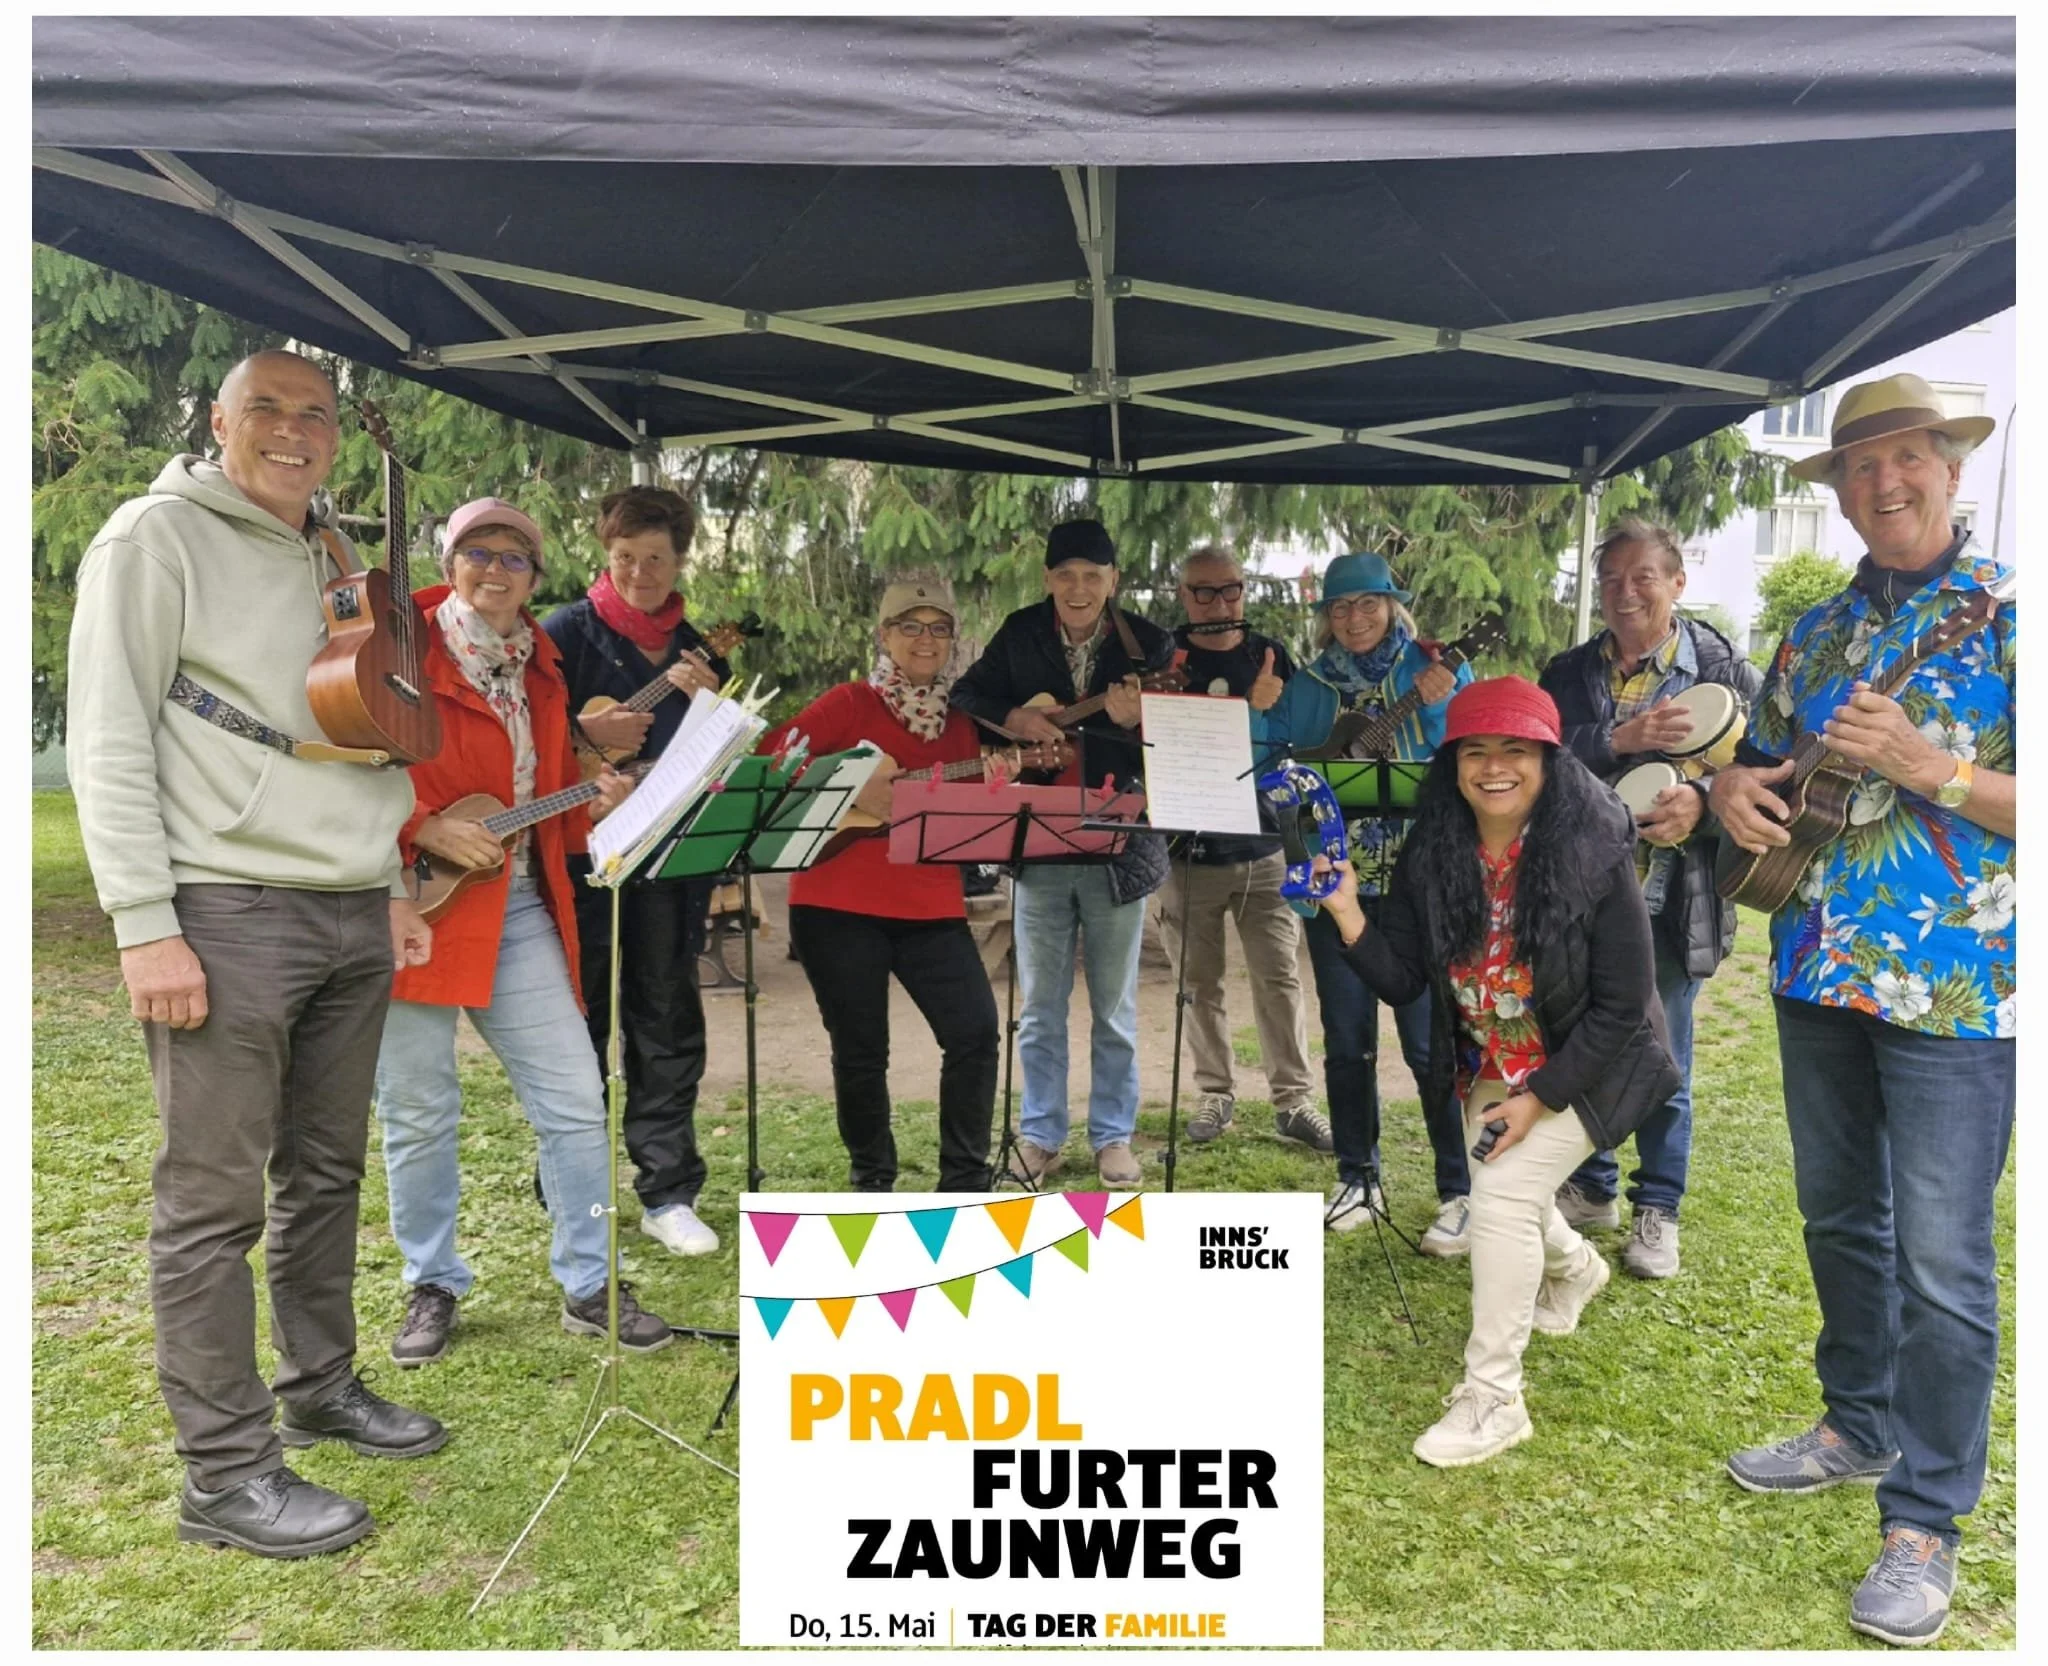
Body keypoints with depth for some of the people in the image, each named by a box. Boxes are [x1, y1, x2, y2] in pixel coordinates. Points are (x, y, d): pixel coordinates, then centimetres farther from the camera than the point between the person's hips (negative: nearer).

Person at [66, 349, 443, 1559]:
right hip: (229, 913, -7)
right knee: (215, 1198, 0)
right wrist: (147, 924, -14)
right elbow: (108, 740, -8)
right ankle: (228, 1474, 9)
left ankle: (321, 1387, 30)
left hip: (351, 916, 7)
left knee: (327, 1172, 14)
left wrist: (390, 888, 16)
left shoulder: (330, 564, 18)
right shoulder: (160, 536, -2)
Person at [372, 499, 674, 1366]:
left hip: (518, 907, 5)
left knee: (576, 1099, 2)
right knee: (419, 1111, 5)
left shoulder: (538, 670, 14)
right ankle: (433, 1286, 24)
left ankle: (590, 1285, 16)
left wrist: (593, 804, -1)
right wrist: (427, 826, -19)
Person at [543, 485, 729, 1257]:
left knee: (667, 1021, 5)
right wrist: (584, 735, -17)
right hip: (581, 851, -3)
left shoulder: (700, 653, 12)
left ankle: (669, 1194, 13)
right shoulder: (567, 633, 0)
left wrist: (711, 702, -6)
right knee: (579, 1024, 5)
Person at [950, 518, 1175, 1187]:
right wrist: (1011, 718, -12)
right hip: (1038, 844, 2)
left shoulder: (1148, 644, -4)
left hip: (1120, 845, -1)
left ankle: (1114, 1137, 22)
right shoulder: (1021, 634, 2)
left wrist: (1134, 722, -27)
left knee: (1114, 1005, 10)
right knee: (1039, 1005, 9)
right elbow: (965, 695, 7)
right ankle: (1040, 1136, 22)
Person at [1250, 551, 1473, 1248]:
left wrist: (1439, 709, -19)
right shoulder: (1306, 688, 8)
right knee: (1346, 1042, 10)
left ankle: (1461, 1192, 9)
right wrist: (1257, 713, -9)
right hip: (1335, 883, 3)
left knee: (1430, 1042, -3)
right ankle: (1358, 1181, 24)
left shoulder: (1439, 672, 2)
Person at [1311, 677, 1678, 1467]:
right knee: (1503, 1194, 20)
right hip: (1491, 1067, 6)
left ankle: (1492, 1398, -3)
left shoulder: (1595, 857, -26)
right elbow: (1399, 980, -14)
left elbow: (1620, 1007, -22)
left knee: (1505, 1192, -19)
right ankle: (1573, 1267, 57)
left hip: (1583, 1068, -5)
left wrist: (1540, 1098, -23)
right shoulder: (1433, 854, -15)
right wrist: (1346, 912, -31)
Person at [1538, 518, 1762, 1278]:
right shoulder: (1570, 671, 6)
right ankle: (1590, 1186, 33)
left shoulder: (1725, 670, -2)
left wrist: (1704, 800, -25)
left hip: (1669, 901, -3)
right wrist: (1619, 739, -22)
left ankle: (1657, 1208, 24)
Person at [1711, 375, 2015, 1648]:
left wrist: (1925, 763, -22)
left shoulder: (2006, 611, -7)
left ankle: (1926, 1522, 15)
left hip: (1955, 985, -6)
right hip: (1821, 972, 6)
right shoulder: (1816, 633, 11)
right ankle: (1861, 1426, 38)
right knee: (1840, 1220, 18)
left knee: (1940, 1260, -1)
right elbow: (1765, 764, 19)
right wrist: (1736, 789, -2)